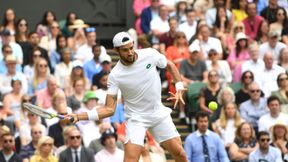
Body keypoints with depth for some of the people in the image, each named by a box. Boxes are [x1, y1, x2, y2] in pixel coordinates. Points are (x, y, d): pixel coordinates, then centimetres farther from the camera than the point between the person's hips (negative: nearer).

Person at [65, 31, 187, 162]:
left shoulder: (150, 54, -13)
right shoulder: (115, 76, -19)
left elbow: (170, 66, 8)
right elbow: (109, 109, -16)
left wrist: (179, 88, -3)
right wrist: (79, 116, -28)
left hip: (159, 114, 3)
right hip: (136, 118, -3)